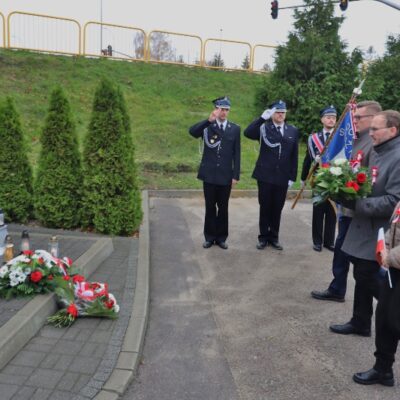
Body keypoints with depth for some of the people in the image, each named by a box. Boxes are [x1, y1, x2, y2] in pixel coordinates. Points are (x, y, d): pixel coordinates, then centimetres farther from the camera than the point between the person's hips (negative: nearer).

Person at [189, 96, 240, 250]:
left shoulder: (235, 128, 4)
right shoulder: (207, 126, 1)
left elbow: (237, 154, 2)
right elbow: (192, 131, -20)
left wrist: (236, 175, -2)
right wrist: (209, 120, -31)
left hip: (226, 175, 1)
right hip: (209, 174, -1)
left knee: (223, 208, 8)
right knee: (210, 207, 8)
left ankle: (221, 237, 20)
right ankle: (209, 237, 19)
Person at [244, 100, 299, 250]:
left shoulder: (293, 131, 7)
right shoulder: (264, 128, -1)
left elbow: (294, 156, 7)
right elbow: (247, 133, -21)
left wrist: (292, 176, 3)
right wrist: (263, 117, -25)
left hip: (283, 177, 2)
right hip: (265, 175, -2)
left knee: (277, 208, 9)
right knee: (265, 207, 7)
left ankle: (274, 237, 22)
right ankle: (263, 237, 19)